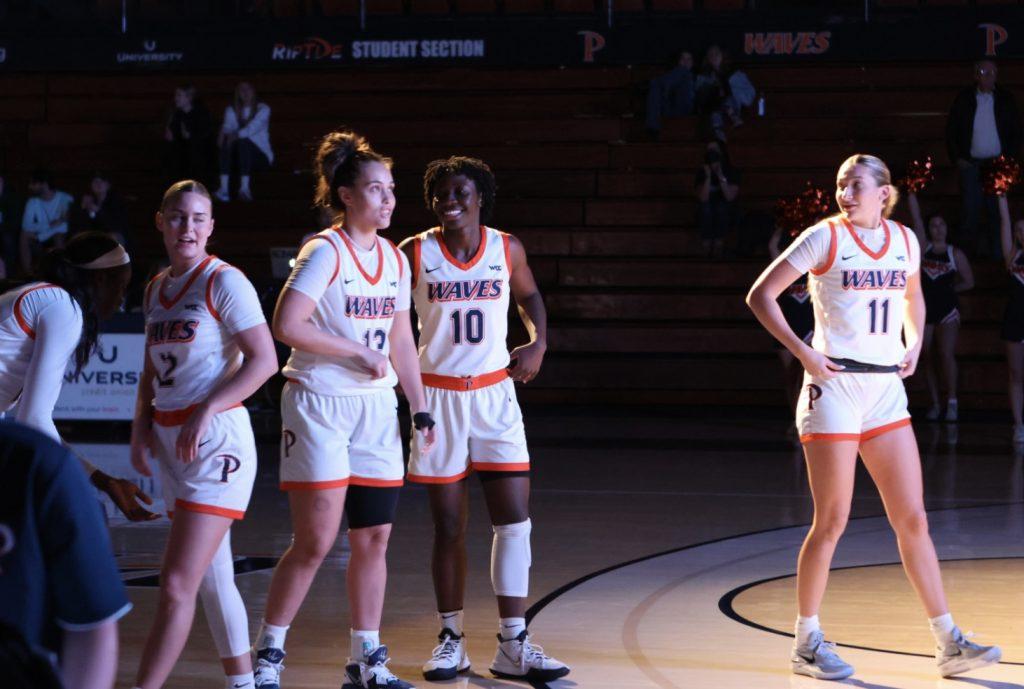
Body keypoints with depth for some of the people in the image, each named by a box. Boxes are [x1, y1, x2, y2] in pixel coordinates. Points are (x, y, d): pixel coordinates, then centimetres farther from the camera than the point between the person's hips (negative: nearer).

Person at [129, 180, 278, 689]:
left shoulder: (224, 282, -8)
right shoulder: (156, 289, 14)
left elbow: (264, 360, -14)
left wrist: (206, 411, -18)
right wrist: (140, 426, 7)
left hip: (216, 441, -8)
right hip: (171, 443, 8)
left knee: (176, 584, -12)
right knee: (212, 579, 13)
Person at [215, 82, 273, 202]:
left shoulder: (263, 109, -2)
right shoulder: (231, 110, 11)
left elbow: (252, 128, -19)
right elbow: (228, 126, -8)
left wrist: (237, 135, -37)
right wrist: (224, 133, -33)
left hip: (261, 155, -3)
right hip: (241, 153, 3)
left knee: (244, 142, -34)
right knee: (226, 141, -28)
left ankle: (245, 188, -46)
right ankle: (223, 188, -43)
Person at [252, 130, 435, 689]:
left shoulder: (395, 259, 10)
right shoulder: (325, 253, -11)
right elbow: (286, 324, -22)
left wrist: (420, 411, 14)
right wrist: (358, 352, -18)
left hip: (376, 410, 7)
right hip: (319, 406, -6)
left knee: (373, 538, 7)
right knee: (315, 543, -6)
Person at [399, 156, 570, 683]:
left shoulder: (506, 249, 0)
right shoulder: (415, 253, -5)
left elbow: (528, 295, 18)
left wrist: (538, 343, 1)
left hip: (494, 393, 2)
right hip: (437, 396, -1)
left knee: (514, 521, -5)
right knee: (448, 528, 3)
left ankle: (513, 647, 1)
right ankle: (450, 640, 17)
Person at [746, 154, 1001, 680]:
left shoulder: (904, 240, 8)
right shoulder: (825, 237, -6)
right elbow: (760, 295, -5)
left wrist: (915, 344, 11)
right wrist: (802, 352, -13)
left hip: (887, 390, 5)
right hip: (835, 387, -5)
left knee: (913, 519, 5)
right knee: (832, 523, -3)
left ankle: (948, 644, 10)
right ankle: (807, 642, 11)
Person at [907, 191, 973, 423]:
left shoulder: (955, 253, 4)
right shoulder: (923, 246, 5)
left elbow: (968, 281, 9)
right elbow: (915, 216, -1)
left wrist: (947, 288, 4)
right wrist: (911, 194, -5)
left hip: (947, 309, -2)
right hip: (923, 309, 2)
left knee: (946, 354, -16)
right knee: (928, 359, 3)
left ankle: (951, 401, -13)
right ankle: (936, 404, 10)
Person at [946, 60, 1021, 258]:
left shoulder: (1005, 99, 4)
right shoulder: (964, 99, 2)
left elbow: (1016, 132, 8)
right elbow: (951, 130, 7)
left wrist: (1010, 159, -1)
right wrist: (957, 158, -1)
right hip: (971, 163, -1)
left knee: (996, 209, 2)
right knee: (970, 207, -2)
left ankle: (995, 251, 11)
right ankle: (968, 247, 9)